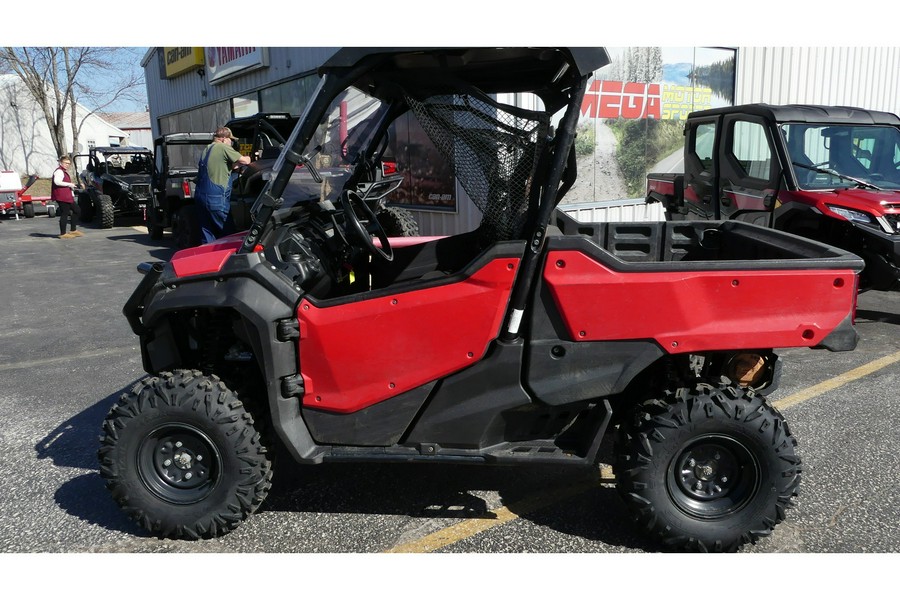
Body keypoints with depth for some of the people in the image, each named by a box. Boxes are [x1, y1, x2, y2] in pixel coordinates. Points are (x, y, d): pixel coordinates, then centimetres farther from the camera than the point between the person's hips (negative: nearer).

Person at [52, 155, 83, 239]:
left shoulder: (64, 172, 23)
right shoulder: (59, 171, -11)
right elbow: (57, 182, -27)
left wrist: (72, 185, 18)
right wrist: (69, 184, -19)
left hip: (67, 197, 11)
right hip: (62, 197, -11)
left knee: (77, 210, 15)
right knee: (64, 214, -8)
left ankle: (73, 230, 22)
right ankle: (63, 234, -2)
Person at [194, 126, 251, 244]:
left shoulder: (206, 150, 19)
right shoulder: (224, 148, -6)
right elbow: (244, 161, -6)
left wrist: (235, 165, 25)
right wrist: (249, 158, 15)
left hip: (200, 195, 8)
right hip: (216, 198, -8)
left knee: (207, 234, 9)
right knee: (228, 232, 0)